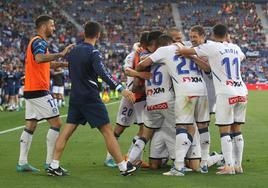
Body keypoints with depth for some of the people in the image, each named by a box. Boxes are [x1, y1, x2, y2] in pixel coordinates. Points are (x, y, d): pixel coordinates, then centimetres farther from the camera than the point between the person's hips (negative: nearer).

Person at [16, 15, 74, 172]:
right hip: (39, 90, -10)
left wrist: (62, 64, 25)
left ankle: (22, 163, 10)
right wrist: (60, 54, -34)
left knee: (31, 126, 10)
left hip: (31, 90, 10)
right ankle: (50, 162, -8)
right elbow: (39, 58, -33)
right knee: (56, 123, -7)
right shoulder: (39, 42, -12)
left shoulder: (38, 42, 19)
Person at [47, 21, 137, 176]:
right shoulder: (93, 53, -13)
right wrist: (121, 89, -33)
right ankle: (124, 167, -1)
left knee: (67, 131, 8)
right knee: (107, 131, -3)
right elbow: (103, 73, -28)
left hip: (75, 98, 7)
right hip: (91, 98, -7)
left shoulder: (73, 51, 10)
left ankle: (54, 166, 2)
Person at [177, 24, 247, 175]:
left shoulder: (212, 47, -5)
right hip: (242, 92, 6)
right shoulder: (235, 48, 13)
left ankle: (229, 166, -6)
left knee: (224, 131, -1)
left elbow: (183, 52, -5)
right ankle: (238, 165, 13)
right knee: (237, 131, 11)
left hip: (226, 94, -6)